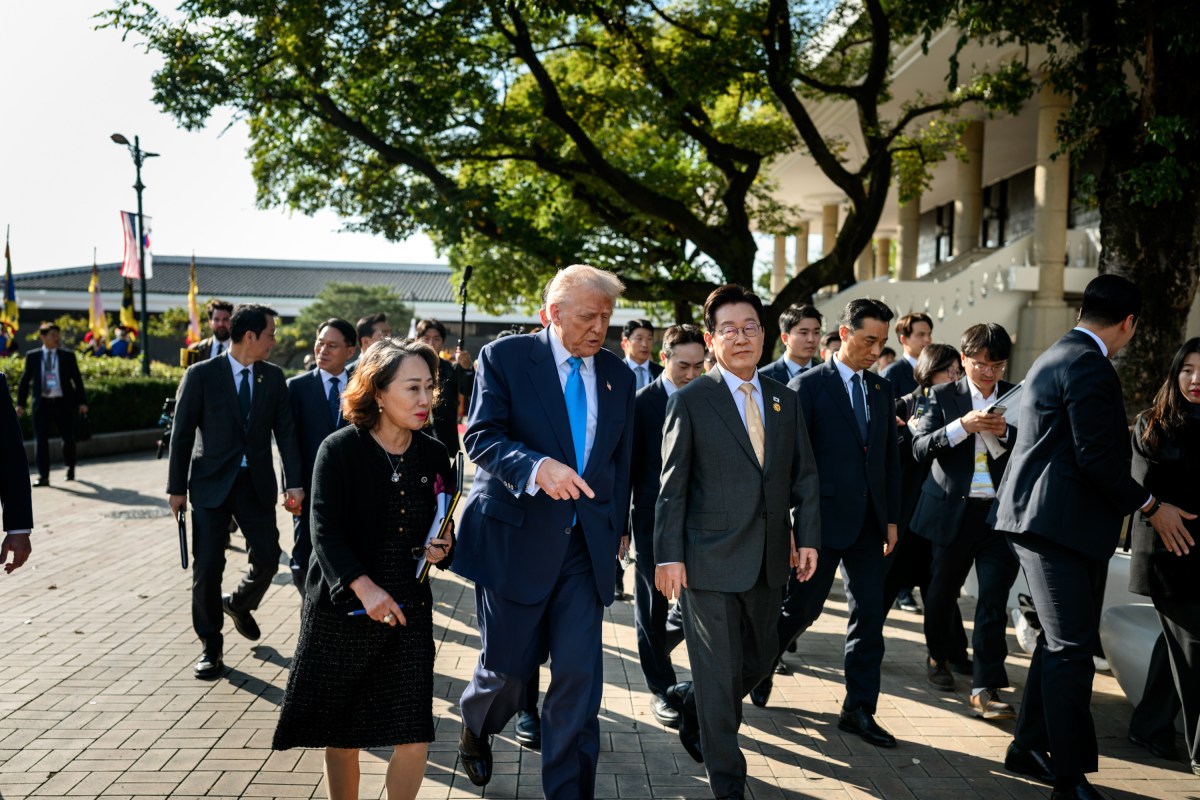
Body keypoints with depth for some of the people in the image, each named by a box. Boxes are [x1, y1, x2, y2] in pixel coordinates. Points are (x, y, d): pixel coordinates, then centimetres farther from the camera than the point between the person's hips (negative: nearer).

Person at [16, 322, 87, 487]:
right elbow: (25, 380, 9)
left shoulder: (68, 356, 4)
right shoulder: (32, 356, 5)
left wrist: (82, 402, -1)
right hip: (42, 403, 0)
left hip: (63, 403, 0)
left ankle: (70, 468, 31)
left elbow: (77, 379, 4)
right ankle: (43, 476, 1)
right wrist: (20, 403, 3)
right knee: (40, 440, -3)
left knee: (68, 438, 7)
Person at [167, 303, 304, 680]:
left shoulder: (274, 376, 3)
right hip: (211, 483, -3)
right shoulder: (201, 375, -7)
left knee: (267, 558, 5)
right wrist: (177, 487, -5)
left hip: (257, 483, 3)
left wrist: (294, 483, -8)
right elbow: (182, 433, -4)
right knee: (207, 567, 0)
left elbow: (285, 431, 1)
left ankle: (239, 604, 37)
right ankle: (211, 646, 17)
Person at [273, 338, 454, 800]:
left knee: (414, 736, -2)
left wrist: (440, 549, -7)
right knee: (342, 732, 12)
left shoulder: (433, 455, 3)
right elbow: (325, 532, -17)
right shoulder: (339, 450, -10)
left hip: (409, 608, 3)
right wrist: (364, 587, -31)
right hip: (342, 608, -3)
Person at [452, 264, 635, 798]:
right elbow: (481, 437, -14)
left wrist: (616, 529, 12)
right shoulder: (504, 357, -4)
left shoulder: (618, 376, 9)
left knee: (580, 675, -1)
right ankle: (475, 731, 44)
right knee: (508, 665, 10)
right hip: (516, 536, -3)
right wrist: (538, 466, -31)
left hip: (586, 544, 3)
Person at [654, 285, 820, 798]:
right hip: (710, 558, -5)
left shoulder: (785, 401, 9)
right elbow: (672, 486, -7)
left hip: (768, 561, 6)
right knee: (720, 674, 3)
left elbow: (804, 477, 11)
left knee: (759, 663, 17)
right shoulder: (691, 401, -5)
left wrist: (807, 538, 3)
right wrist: (668, 556, -11)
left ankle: (688, 701, 44)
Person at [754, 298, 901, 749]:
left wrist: (892, 519, 9)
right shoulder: (808, 386, -6)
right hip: (825, 517, -5)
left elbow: (891, 458, 14)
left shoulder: (881, 390, 11)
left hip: (870, 522, 5)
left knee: (869, 615, 6)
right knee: (803, 607, 4)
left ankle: (859, 709, 17)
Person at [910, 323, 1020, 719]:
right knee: (942, 592, 15)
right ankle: (939, 656, 39)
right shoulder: (944, 396, 1)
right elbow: (920, 448, -9)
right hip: (953, 510, 0)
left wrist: (1006, 432, -17)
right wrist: (962, 425, -22)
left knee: (993, 600, -4)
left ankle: (985, 688, 0)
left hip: (1002, 513, 0)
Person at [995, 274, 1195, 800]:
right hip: (1060, 523, -11)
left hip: (1039, 518, 11)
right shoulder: (1089, 365, -15)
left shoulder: (1054, 357, 18)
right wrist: (1150, 506, -10)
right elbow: (1097, 457, -20)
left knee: (1060, 643, 17)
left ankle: (1029, 748, 26)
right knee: (1072, 648, -5)